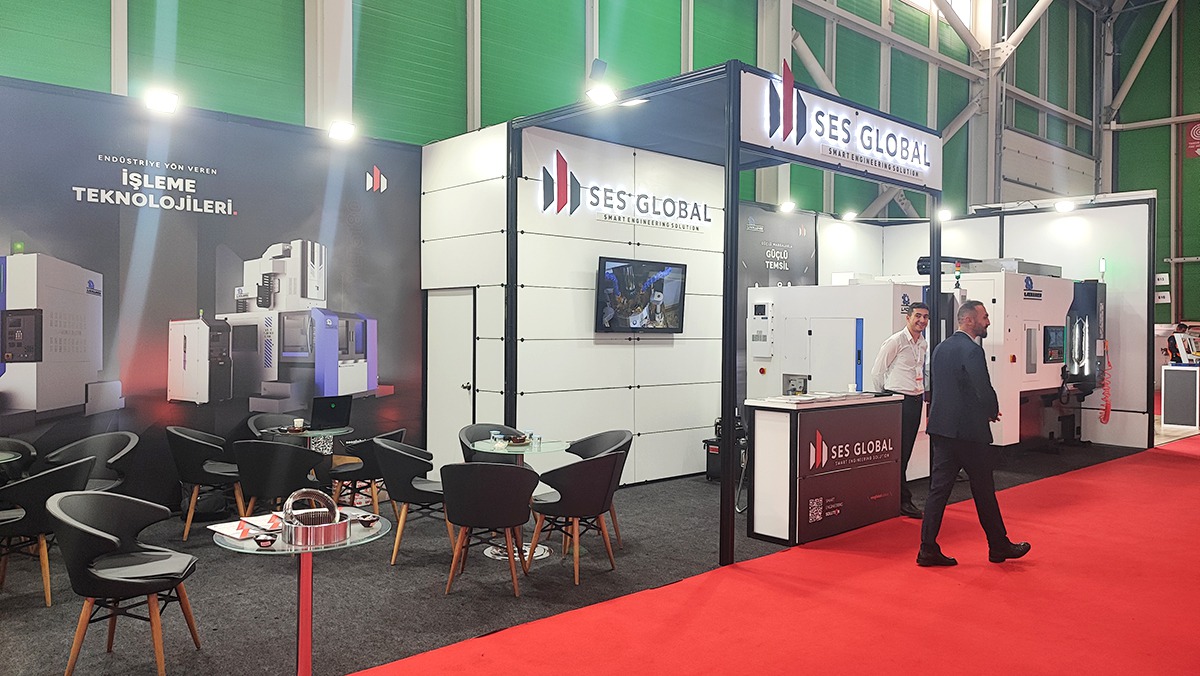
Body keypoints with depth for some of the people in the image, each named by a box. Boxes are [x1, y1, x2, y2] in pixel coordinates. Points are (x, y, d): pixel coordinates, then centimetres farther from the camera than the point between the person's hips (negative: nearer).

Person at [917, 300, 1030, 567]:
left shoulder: (940, 349, 11)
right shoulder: (972, 350, -15)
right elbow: (985, 392, -20)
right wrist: (993, 412, 3)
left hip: (941, 428, 7)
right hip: (969, 431, -7)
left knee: (939, 488, 6)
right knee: (984, 490, 8)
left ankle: (928, 548, 6)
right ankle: (999, 546, 24)